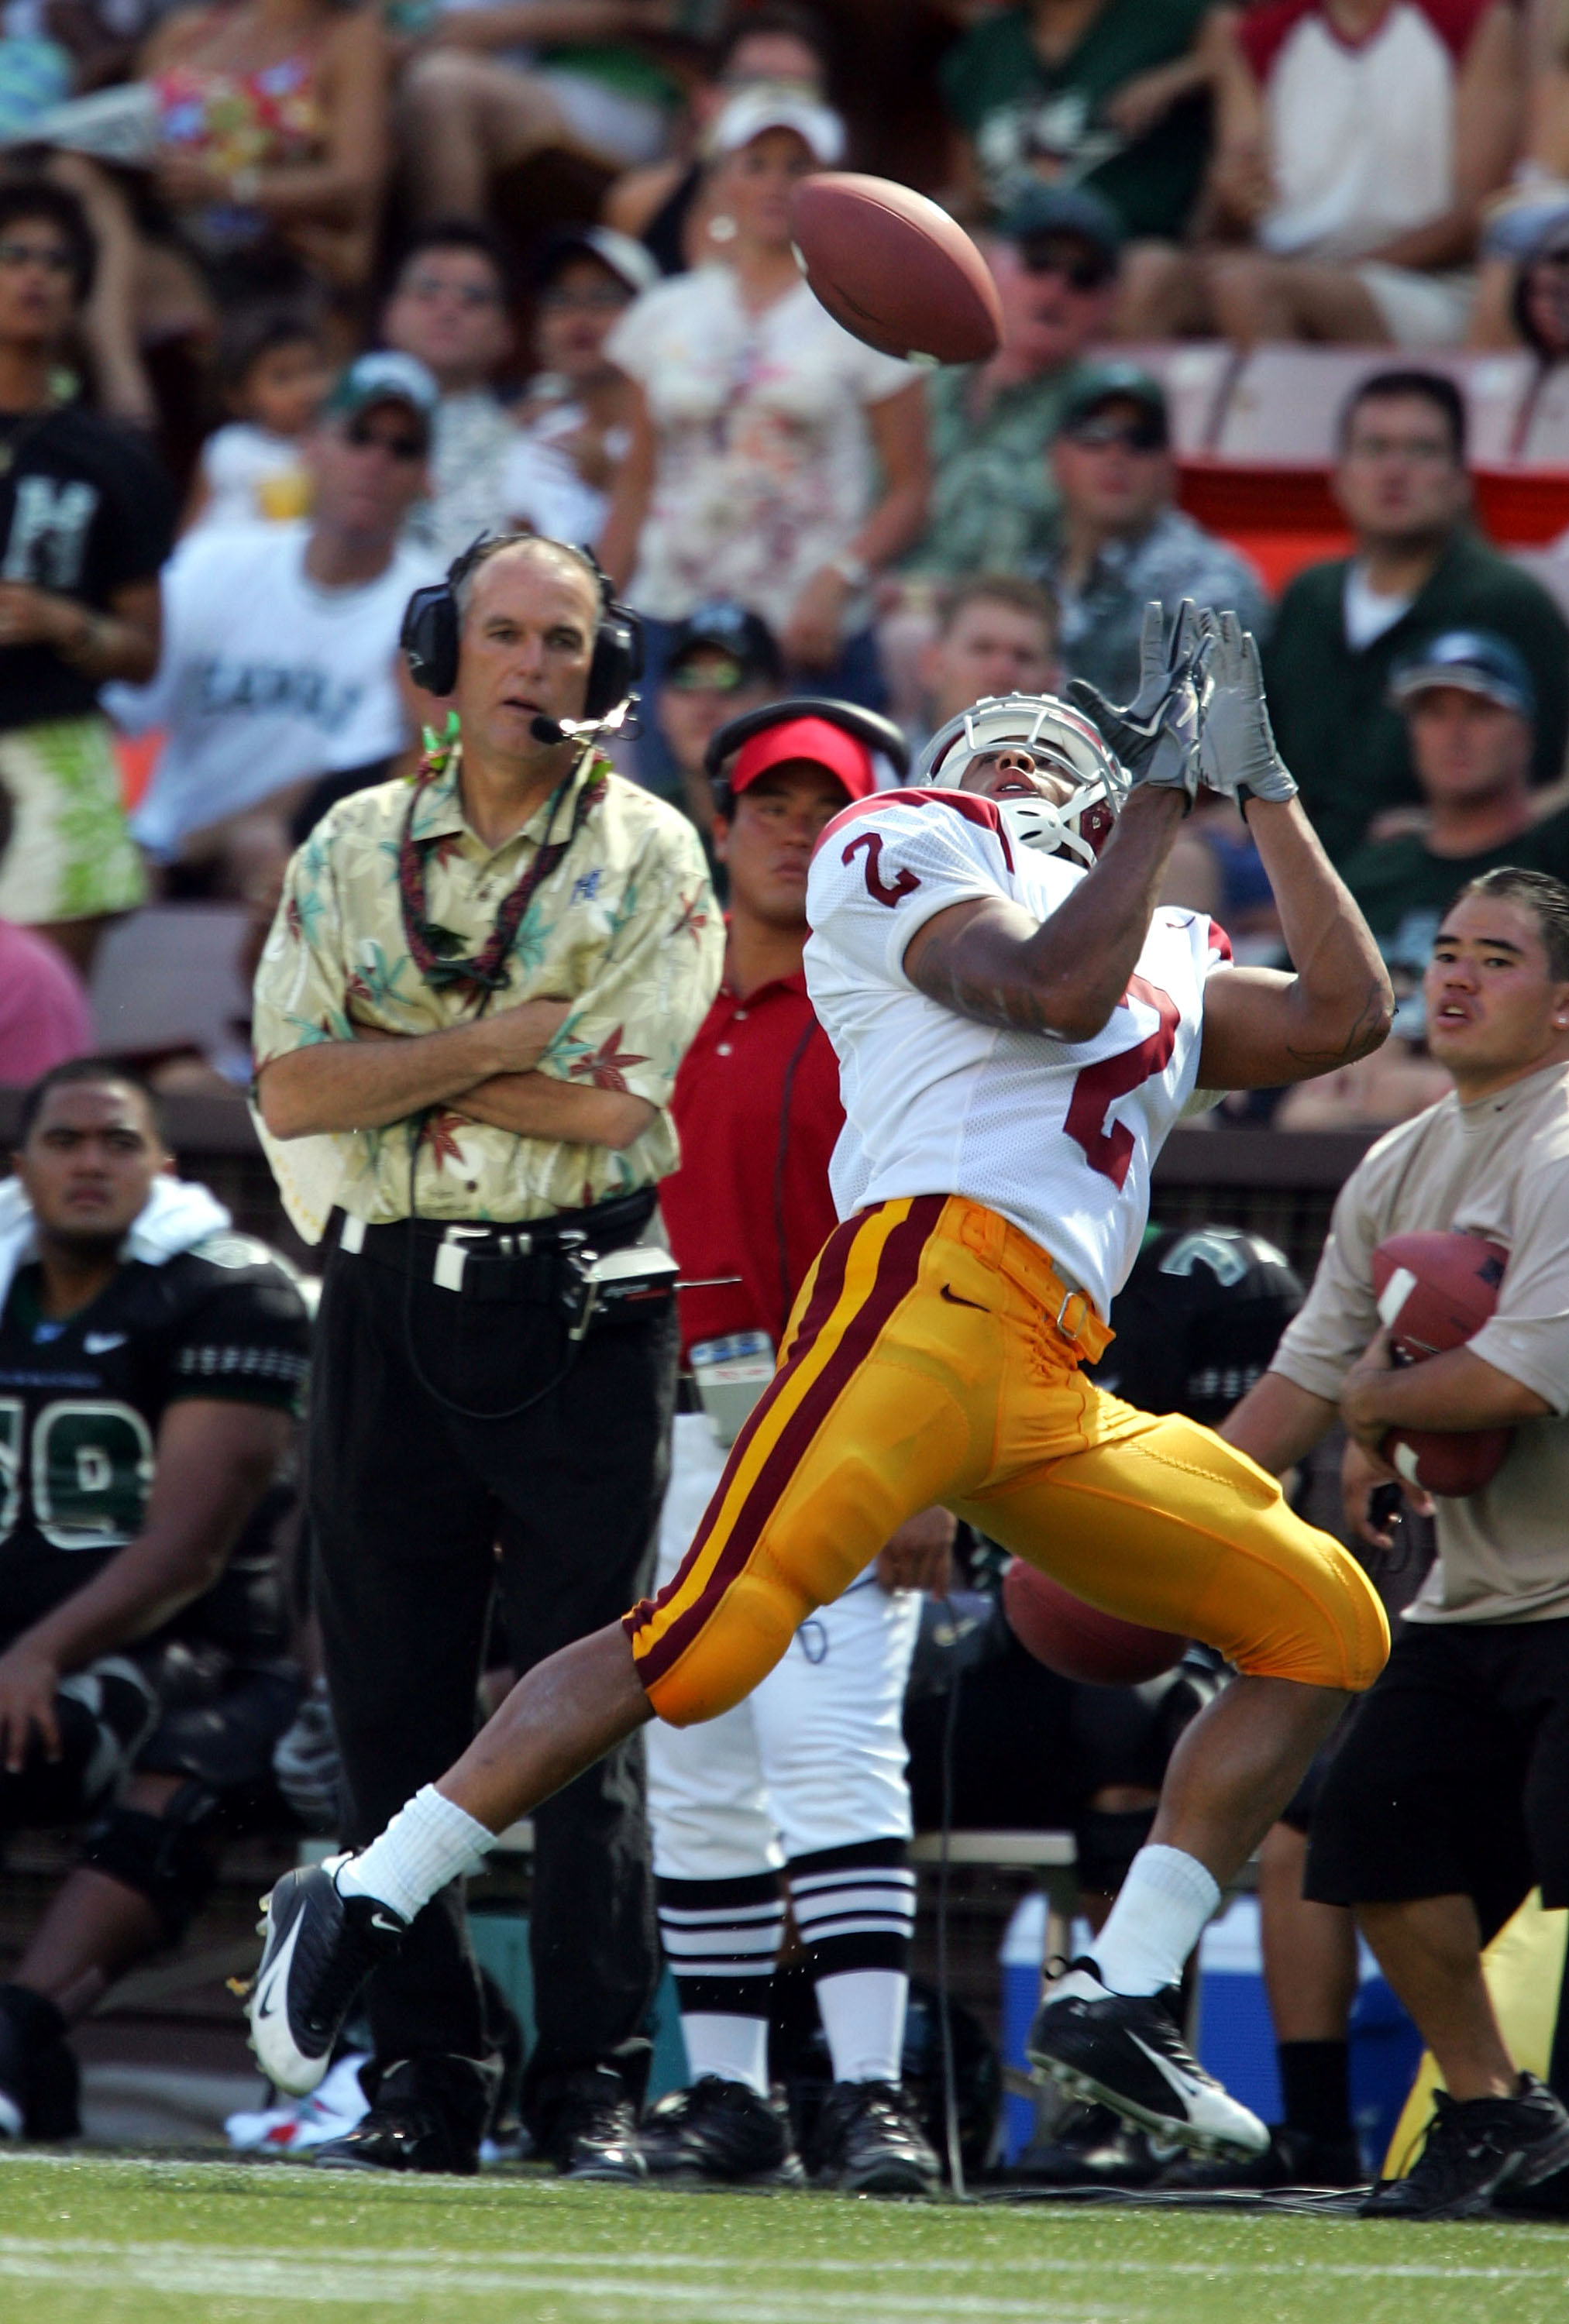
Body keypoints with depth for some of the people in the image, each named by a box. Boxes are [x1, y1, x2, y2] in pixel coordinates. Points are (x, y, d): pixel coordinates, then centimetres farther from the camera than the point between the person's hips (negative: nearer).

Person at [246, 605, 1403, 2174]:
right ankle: (359, 1911, -16)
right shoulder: (904, 850, 12)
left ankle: (1118, 1997, 1)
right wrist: (1169, 782, 4)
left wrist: (1264, 786, 32)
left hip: (1052, 1395, 8)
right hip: (934, 1280, -8)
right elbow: (1051, 988, -4)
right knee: (709, 1637, -22)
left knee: (1325, 1629, 6)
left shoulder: (1162, 967, 32)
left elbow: (1344, 1015, 30)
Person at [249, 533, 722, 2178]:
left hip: (579, 1314, -3)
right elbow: (291, 1090, -2)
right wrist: (502, 1043, -10)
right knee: (391, 1702, 3)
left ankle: (592, 2085, -3)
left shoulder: (647, 856, 1)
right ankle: (421, 2078, 9)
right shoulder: (352, 849, 10)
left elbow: (616, 1101, -12)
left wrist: (392, 1061, -6)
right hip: (387, 1303, 3)